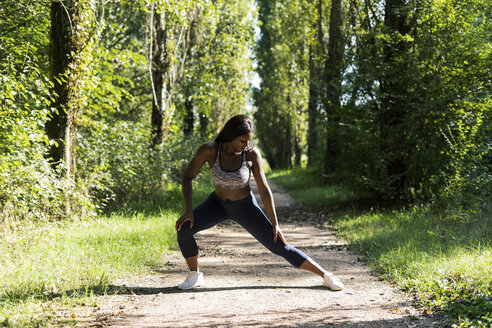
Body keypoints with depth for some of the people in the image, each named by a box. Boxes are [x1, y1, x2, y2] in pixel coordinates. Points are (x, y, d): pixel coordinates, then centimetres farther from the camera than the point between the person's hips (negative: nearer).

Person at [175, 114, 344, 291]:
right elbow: (187, 177, -16)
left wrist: (275, 224, -16)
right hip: (218, 203, 1)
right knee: (183, 228, -25)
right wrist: (188, 210, -27)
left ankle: (325, 275, 6)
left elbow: (264, 189, -18)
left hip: (245, 207, -1)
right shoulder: (208, 150, -26)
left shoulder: (252, 153, -24)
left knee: (280, 246, -6)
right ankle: (194, 275, -4)